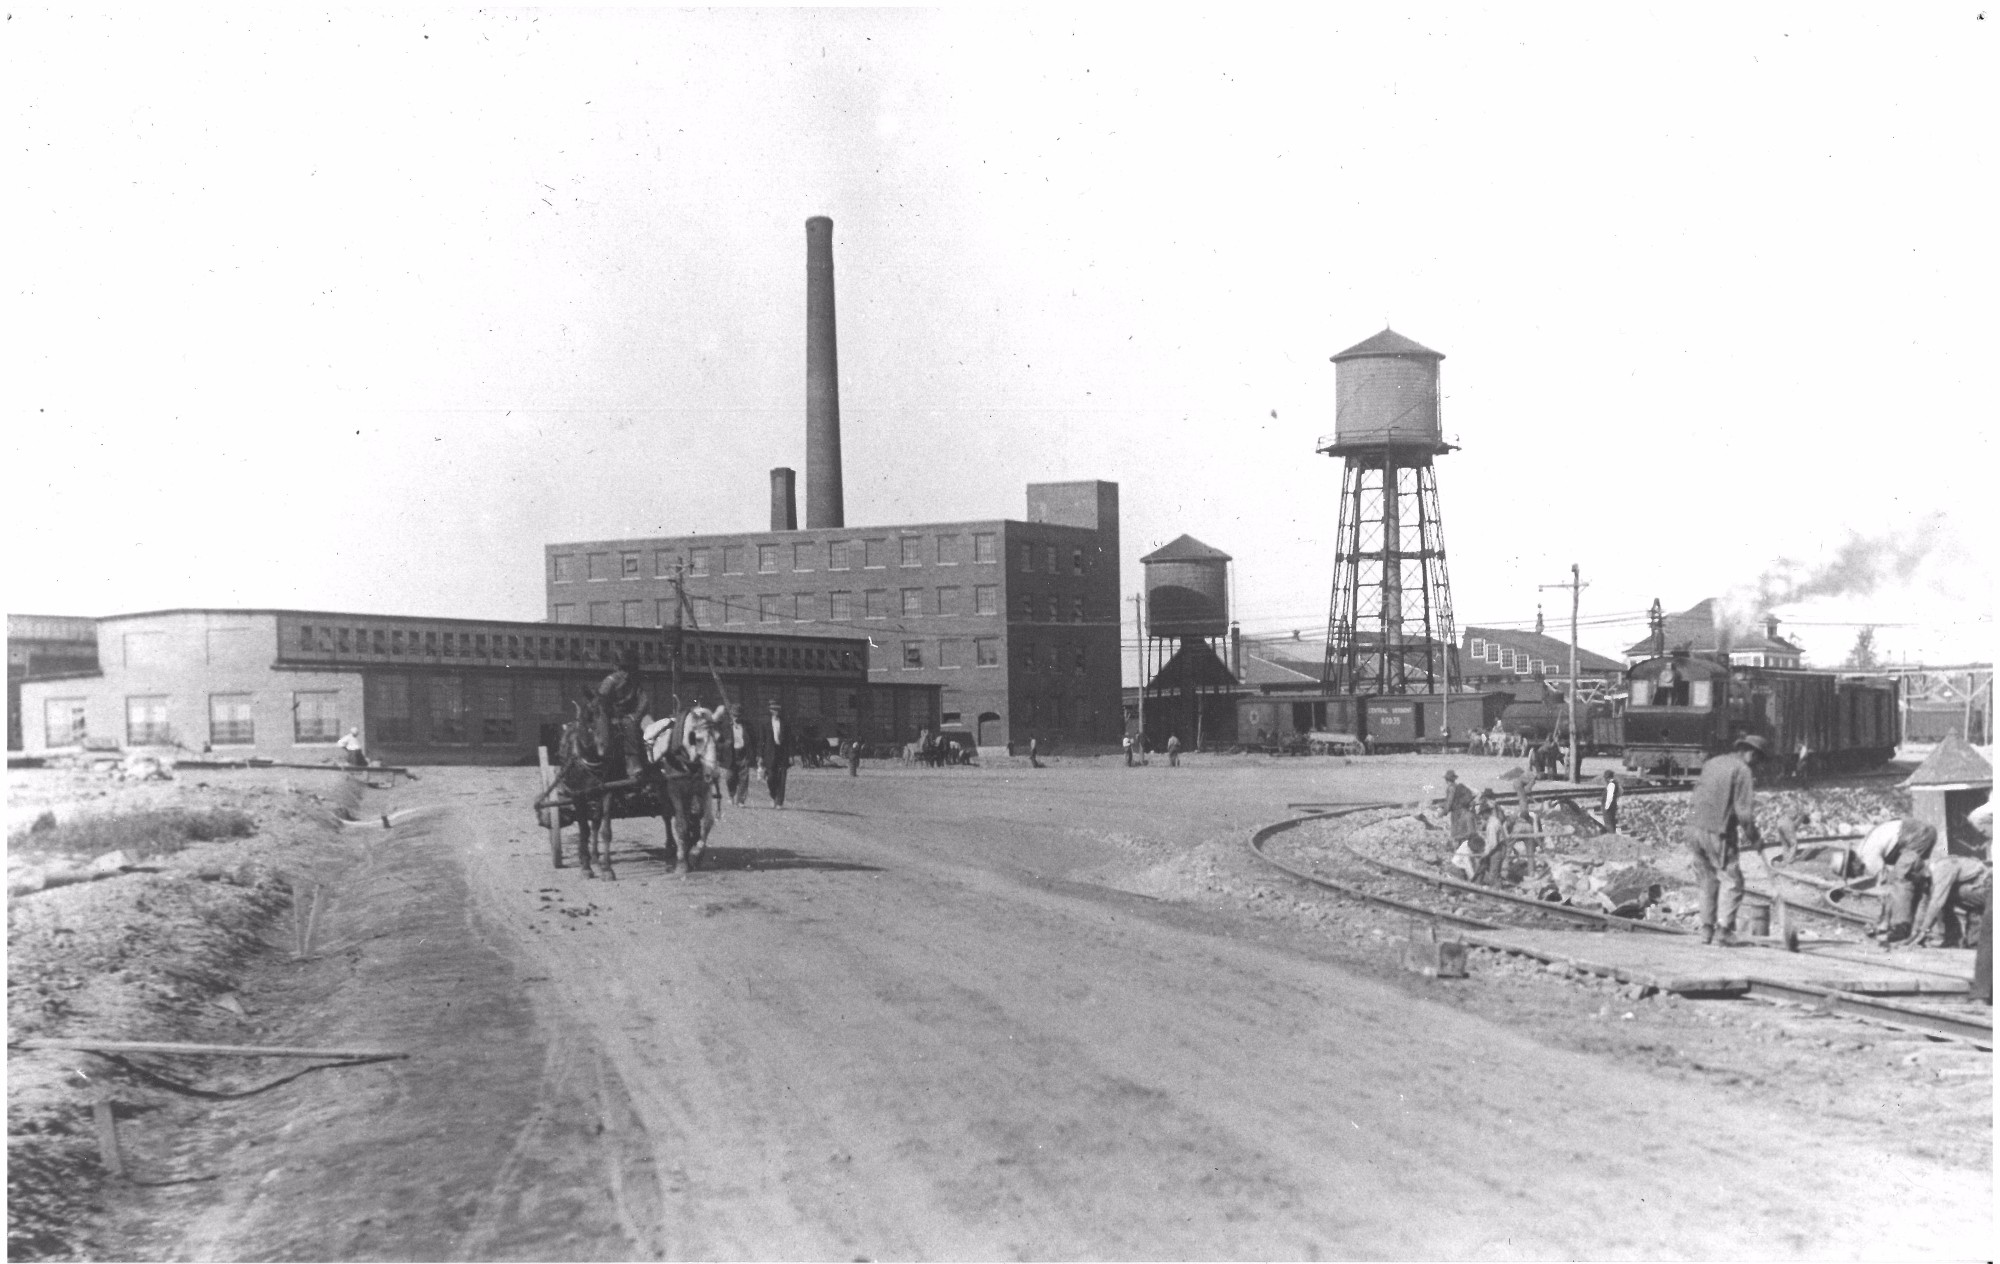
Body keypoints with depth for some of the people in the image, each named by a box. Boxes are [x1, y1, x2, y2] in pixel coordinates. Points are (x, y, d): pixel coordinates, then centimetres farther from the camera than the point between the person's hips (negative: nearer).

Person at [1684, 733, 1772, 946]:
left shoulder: (1711, 763, 17)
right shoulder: (1743, 771, -6)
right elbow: (1745, 811, -11)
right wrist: (1753, 837, 1)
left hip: (1694, 827, 7)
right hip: (1717, 833, -7)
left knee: (1708, 881, 15)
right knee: (1731, 881, 0)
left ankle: (1707, 930, 13)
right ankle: (1726, 931, -9)